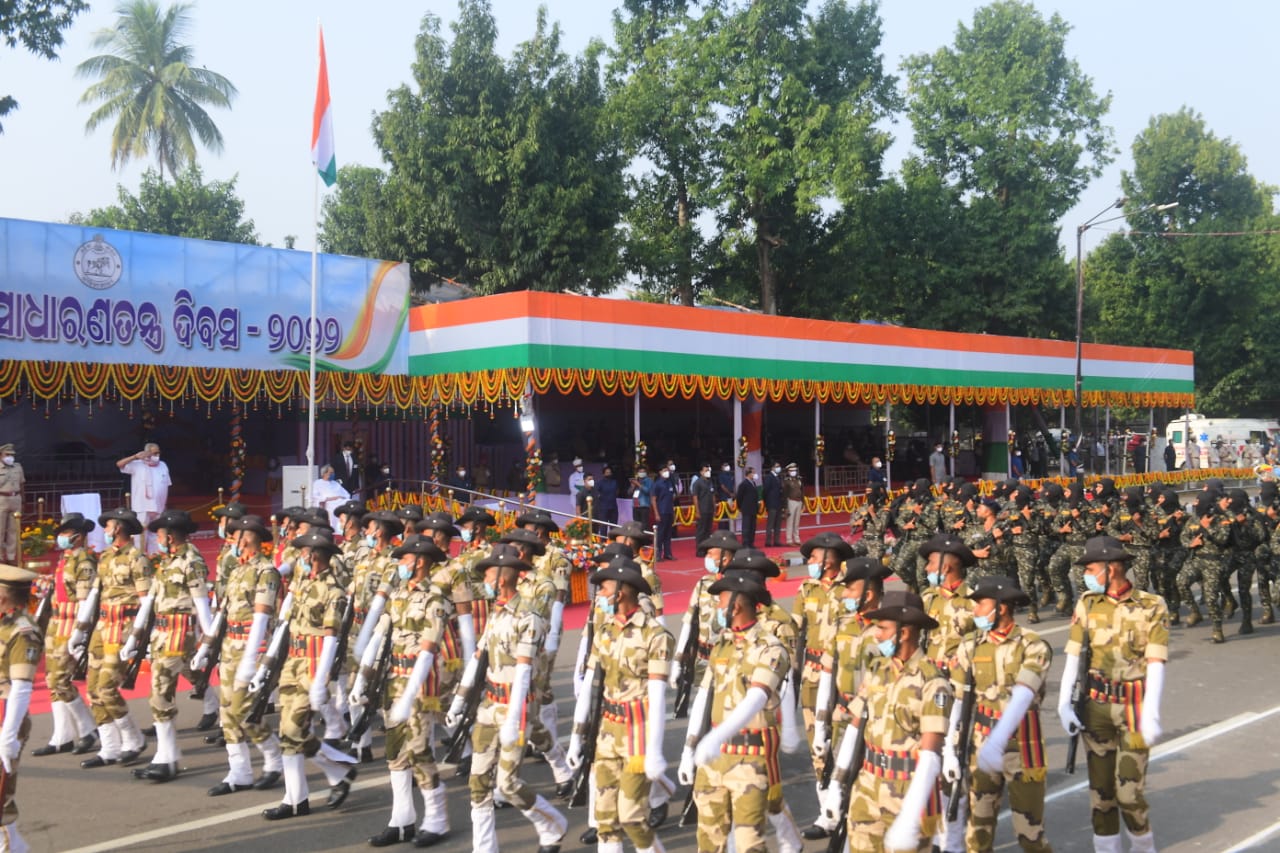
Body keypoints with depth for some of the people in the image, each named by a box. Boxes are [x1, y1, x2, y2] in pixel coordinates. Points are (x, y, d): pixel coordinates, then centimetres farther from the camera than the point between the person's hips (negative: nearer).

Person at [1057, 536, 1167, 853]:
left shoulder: (1152, 606, -7)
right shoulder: (1087, 604, 2)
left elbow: (1155, 664, -11)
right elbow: (1073, 656, 1)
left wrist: (1151, 715, -19)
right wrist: (1064, 704, -7)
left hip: (1134, 707, -3)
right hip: (1096, 706, 3)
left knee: (1129, 790, -3)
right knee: (1100, 786, 8)